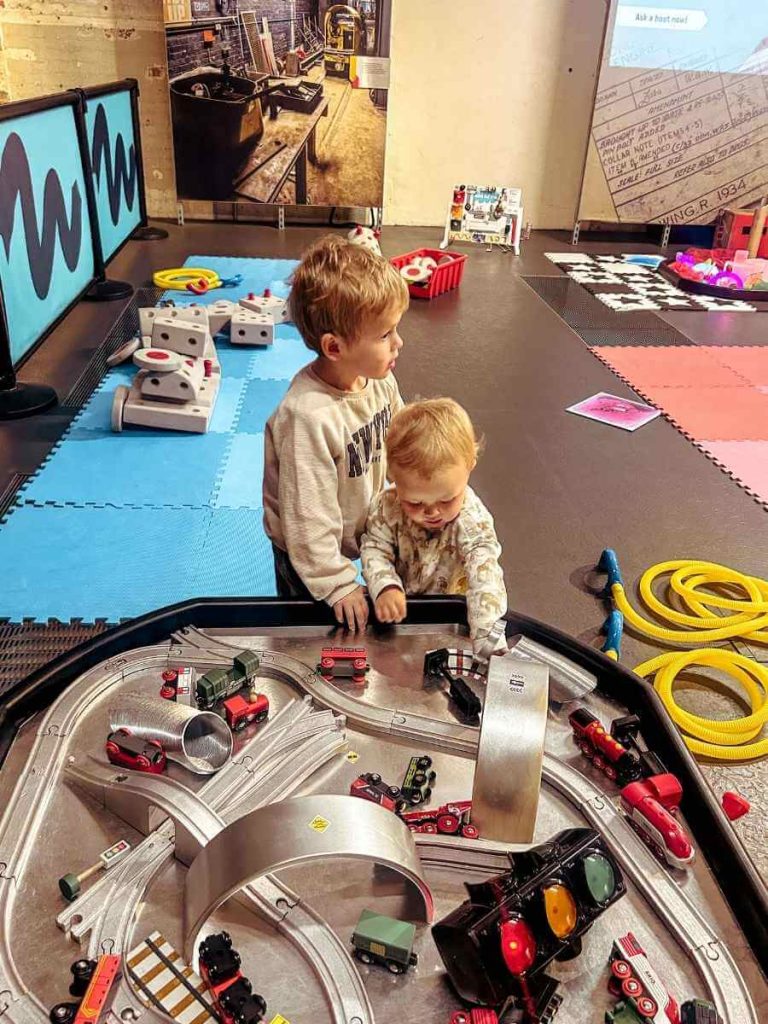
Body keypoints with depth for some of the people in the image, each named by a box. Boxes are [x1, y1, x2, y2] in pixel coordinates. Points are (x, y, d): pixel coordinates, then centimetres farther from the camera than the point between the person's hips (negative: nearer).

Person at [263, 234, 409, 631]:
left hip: (359, 534, 7)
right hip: (307, 557, -7)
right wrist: (337, 584, -23)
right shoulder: (307, 417, -37)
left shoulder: (379, 378, -14)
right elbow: (308, 517, -30)